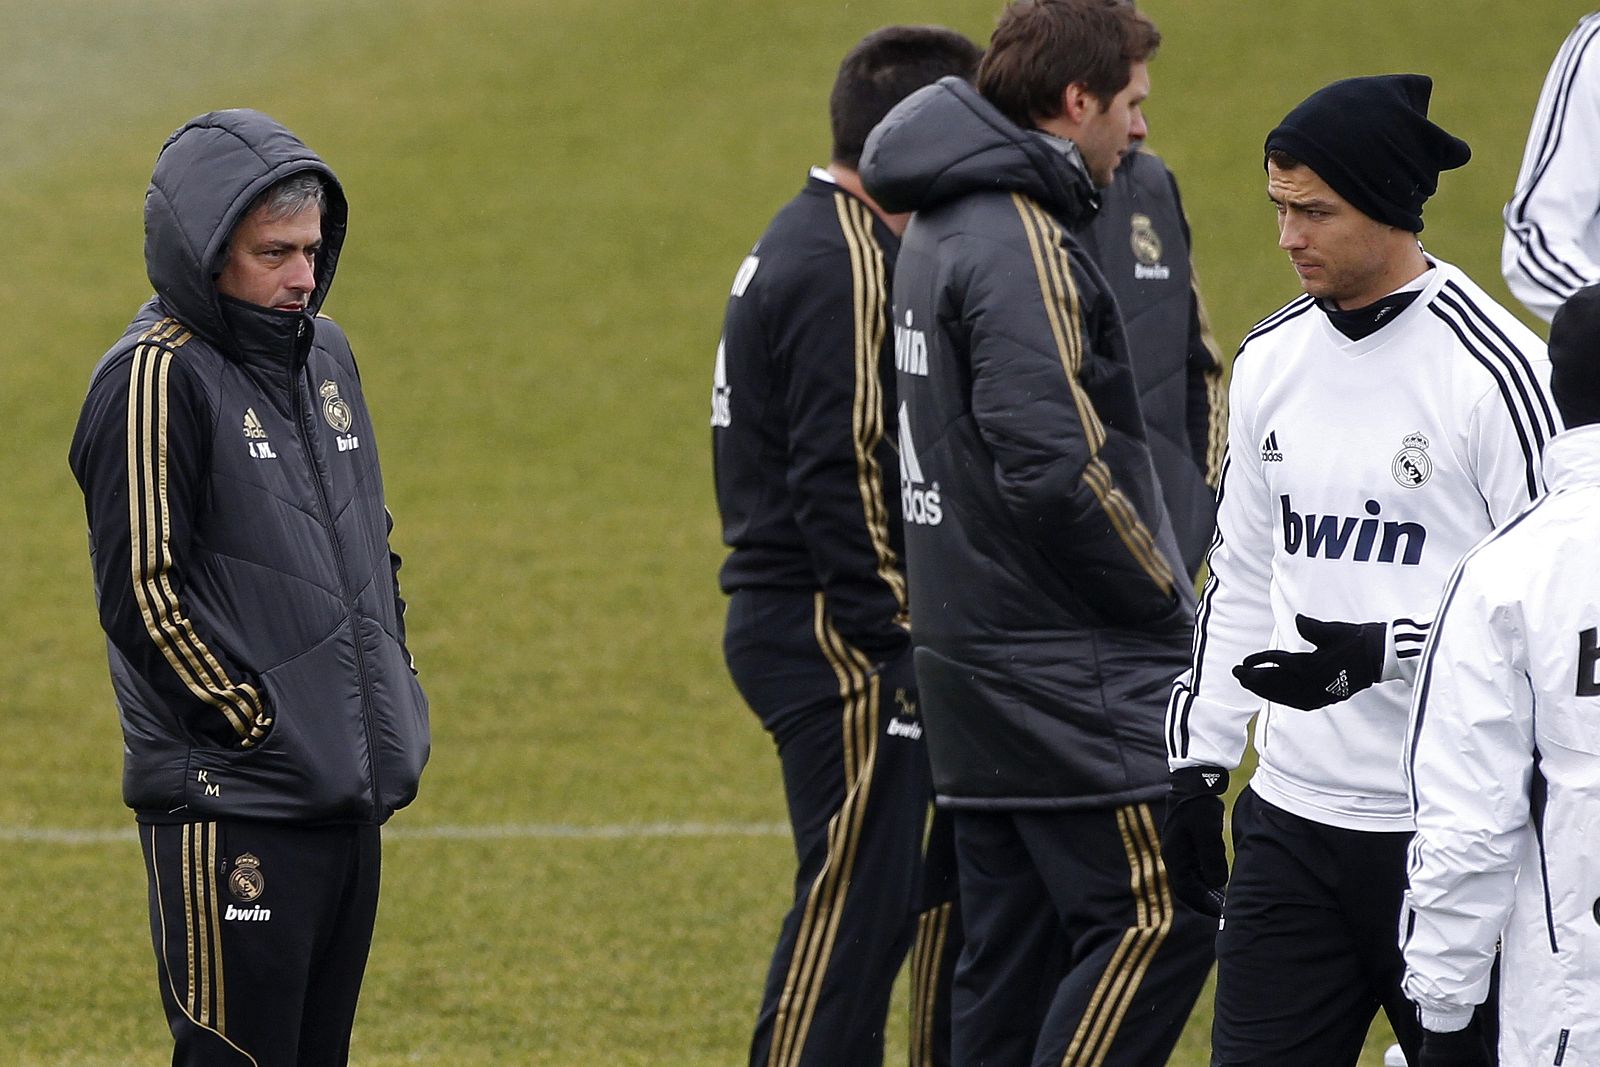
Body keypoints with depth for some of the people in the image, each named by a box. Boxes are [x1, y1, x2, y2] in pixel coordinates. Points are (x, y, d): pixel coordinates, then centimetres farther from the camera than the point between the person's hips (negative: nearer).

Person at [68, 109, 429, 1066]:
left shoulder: (324, 352, 12)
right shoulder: (159, 377, -12)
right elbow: (144, 592, -15)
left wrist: (390, 688, 12)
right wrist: (257, 725, -13)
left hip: (350, 791, 8)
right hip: (228, 805, -8)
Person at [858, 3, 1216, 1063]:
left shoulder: (942, 231, 15)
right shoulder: (1022, 247, -16)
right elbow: (1056, 472, -23)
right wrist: (1172, 606, -11)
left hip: (972, 650, 10)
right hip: (1062, 667, -10)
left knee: (1013, 953, 11)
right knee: (1156, 916, -10)